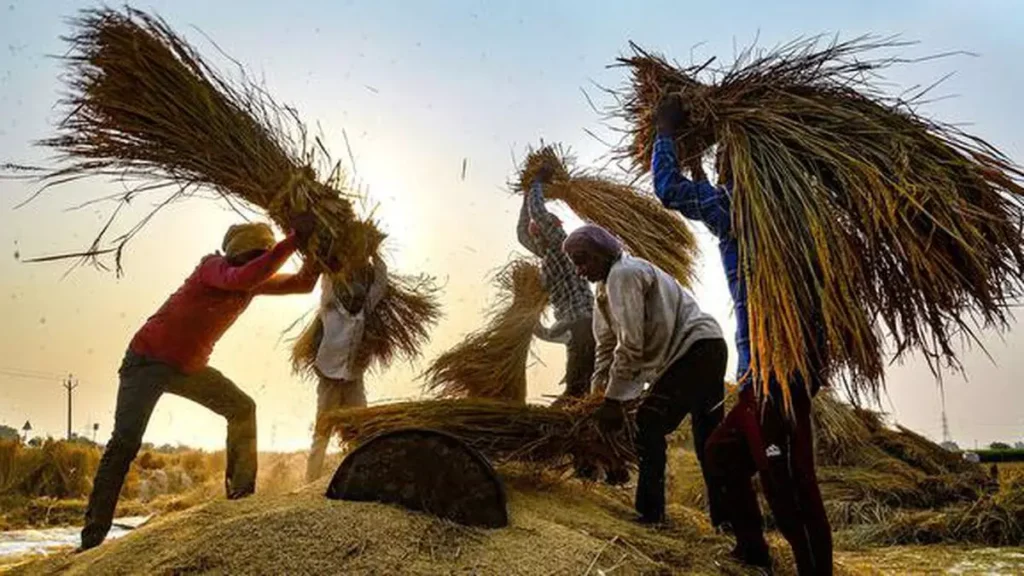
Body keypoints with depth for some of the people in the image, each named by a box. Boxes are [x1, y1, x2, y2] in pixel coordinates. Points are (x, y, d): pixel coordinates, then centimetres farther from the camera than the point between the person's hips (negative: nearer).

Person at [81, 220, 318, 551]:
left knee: (242, 409, 5)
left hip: (189, 367, 8)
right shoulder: (215, 267, -24)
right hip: (148, 360, -8)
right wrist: (294, 240, -47)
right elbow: (243, 277, -47)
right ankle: (93, 535, -11)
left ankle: (241, 492, 10)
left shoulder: (254, 282, -2)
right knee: (125, 442, -15)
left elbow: (303, 283, -2)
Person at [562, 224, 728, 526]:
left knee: (648, 424, -11)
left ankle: (650, 511, -7)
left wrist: (613, 399, -16)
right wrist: (598, 393, 10)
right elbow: (607, 343, 18)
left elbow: (630, 344, -20)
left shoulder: (624, 274, -14)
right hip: (703, 352, 10)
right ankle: (726, 513, 25)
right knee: (708, 437, 15)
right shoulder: (607, 284, 17)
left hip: (696, 347, -10)